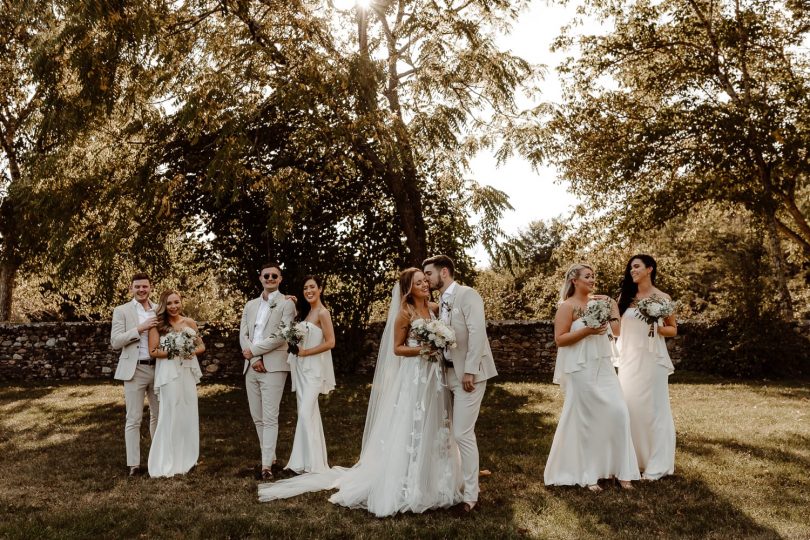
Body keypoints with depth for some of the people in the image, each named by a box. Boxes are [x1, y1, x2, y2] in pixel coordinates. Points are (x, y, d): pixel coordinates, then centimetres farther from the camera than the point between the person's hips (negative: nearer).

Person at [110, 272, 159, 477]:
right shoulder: (122, 311, -1)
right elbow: (115, 342, -9)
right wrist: (140, 328, -19)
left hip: (158, 368, 4)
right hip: (135, 370, -4)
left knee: (158, 415, 14)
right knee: (133, 419, -1)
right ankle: (133, 464, 4)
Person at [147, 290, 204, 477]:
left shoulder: (189, 322, 7)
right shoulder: (158, 324, -3)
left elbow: (202, 346, 12)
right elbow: (153, 351, -6)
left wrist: (191, 352, -8)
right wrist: (173, 353, -18)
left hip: (188, 372, 4)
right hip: (169, 373, -4)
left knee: (189, 413, 7)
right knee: (171, 414, -3)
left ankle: (186, 458, 20)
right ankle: (168, 463, 6)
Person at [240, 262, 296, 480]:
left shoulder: (286, 304, -1)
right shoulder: (250, 305, 16)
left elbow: (281, 336, -11)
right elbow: (243, 335, 7)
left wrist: (253, 351, -8)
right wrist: (254, 359, -8)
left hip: (273, 366, -6)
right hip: (251, 367, 6)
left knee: (270, 418, -7)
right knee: (257, 418, 10)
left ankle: (267, 466, -5)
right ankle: (271, 459, 21)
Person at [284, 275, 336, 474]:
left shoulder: (322, 313, -11)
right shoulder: (306, 311, 14)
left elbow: (330, 342, -15)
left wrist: (305, 352, -14)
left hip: (313, 368, -8)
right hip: (301, 367, 8)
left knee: (306, 413, -11)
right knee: (308, 412, 11)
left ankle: (311, 462, -3)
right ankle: (306, 459, 17)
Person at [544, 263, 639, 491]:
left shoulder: (599, 302, 11)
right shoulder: (567, 306, -7)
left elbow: (616, 331, 18)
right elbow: (559, 339, -13)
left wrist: (613, 307, 10)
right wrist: (587, 330, -20)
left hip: (603, 367, 6)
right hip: (581, 369, -6)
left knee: (617, 412, 1)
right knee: (585, 418, 1)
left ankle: (620, 470, 12)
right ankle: (586, 474, 14)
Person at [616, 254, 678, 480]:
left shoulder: (662, 298, 0)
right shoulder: (626, 296, 9)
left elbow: (673, 330, 5)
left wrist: (657, 328, -14)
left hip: (651, 359, -4)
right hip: (628, 358, 4)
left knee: (652, 408, 0)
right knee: (628, 406, 6)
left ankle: (656, 465, 9)